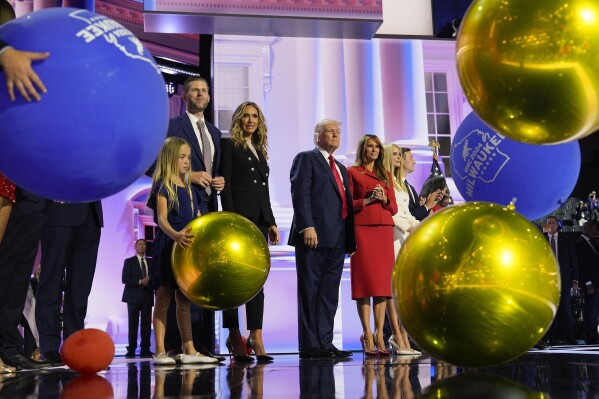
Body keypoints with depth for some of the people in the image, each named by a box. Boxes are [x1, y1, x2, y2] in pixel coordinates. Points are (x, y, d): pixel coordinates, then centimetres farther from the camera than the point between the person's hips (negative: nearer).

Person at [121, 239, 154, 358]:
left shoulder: (151, 263, 18)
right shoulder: (129, 261, 7)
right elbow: (124, 279, -3)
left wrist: (149, 281, -4)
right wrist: (140, 282, -13)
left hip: (147, 296, 3)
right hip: (134, 296, -3)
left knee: (146, 324, -2)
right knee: (133, 323, -4)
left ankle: (145, 349, -1)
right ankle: (131, 350, -4)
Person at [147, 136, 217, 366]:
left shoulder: (189, 188, 16)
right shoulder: (163, 187, -6)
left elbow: (197, 220, 17)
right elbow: (162, 219, -20)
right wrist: (175, 235, -38)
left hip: (188, 247, 7)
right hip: (168, 246, -7)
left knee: (184, 299, 11)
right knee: (164, 297, -3)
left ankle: (189, 350, 16)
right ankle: (160, 351, 0)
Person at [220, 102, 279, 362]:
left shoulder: (260, 150, 22)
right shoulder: (229, 145, 1)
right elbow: (225, 184, -8)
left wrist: (271, 222, 14)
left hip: (260, 220, 7)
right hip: (240, 217, -7)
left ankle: (255, 338, -1)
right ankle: (235, 337, 2)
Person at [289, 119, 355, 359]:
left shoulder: (341, 168, 26)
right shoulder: (306, 159, 3)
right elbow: (300, 193, -9)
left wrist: (350, 238, 13)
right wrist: (307, 226, -20)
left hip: (337, 239, 7)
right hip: (314, 235, -7)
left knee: (329, 292, 6)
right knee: (309, 290, -4)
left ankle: (325, 343, 10)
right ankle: (309, 345, -1)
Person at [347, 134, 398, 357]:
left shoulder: (386, 175, 20)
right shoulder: (352, 172, 8)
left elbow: (394, 208, 16)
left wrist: (384, 199, -3)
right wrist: (367, 200, -11)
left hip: (384, 229, 4)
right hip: (362, 228, -4)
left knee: (382, 281, -1)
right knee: (364, 280, -6)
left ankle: (379, 335, 0)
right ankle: (367, 336, -5)